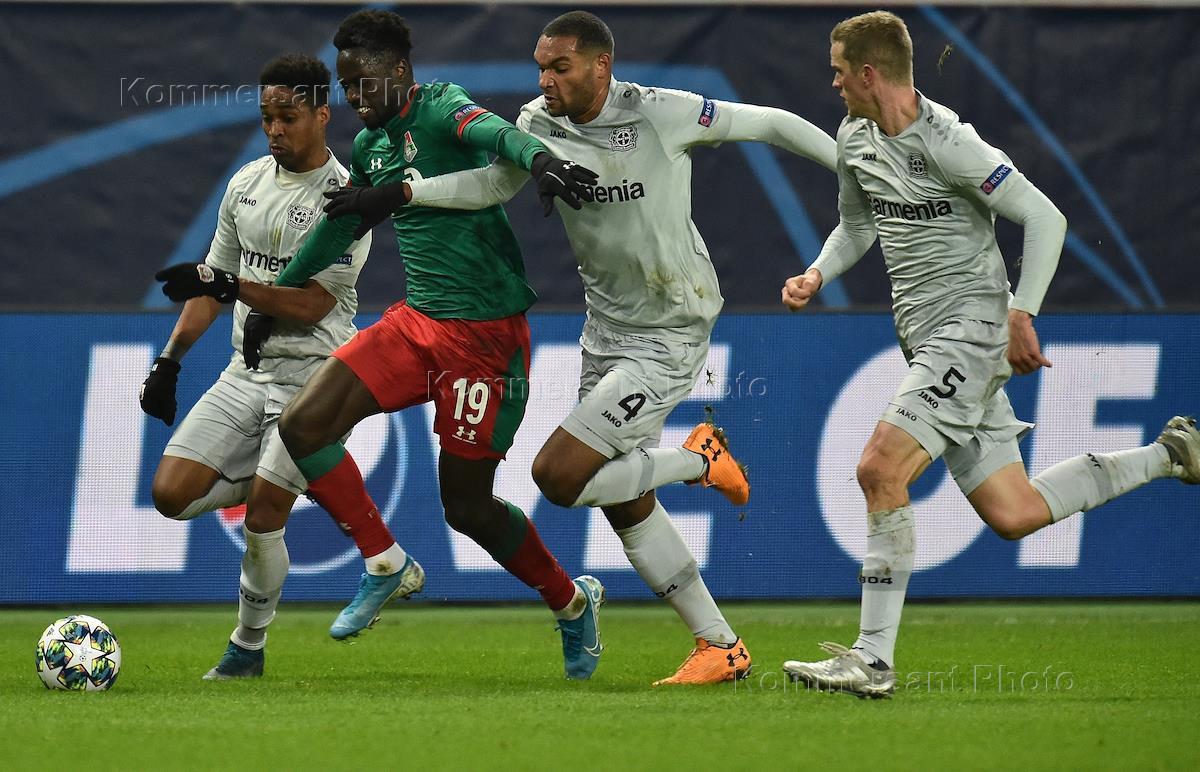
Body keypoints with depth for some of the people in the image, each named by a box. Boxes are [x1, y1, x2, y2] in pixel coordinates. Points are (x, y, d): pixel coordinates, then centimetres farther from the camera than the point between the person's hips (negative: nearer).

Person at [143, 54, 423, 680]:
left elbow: (310, 304, -17)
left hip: (313, 373, -7)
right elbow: (214, 283, 20)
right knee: (171, 494, -6)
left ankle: (248, 648, 6)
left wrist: (225, 283, -24)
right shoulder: (246, 184, 10)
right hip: (246, 371, 7)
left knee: (261, 514, -15)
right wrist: (170, 359, 15)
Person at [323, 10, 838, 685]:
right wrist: (400, 193, -2)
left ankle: (698, 459, 5)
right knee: (625, 505, 10)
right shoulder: (540, 123, -2)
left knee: (558, 475, -17)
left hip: (669, 337, -7)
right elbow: (491, 185, 11)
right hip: (606, 329, 7)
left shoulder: (663, 115, -18)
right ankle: (722, 648, 21)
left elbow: (772, 125, -8)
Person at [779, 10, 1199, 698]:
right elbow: (857, 227, 27)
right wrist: (817, 275, 7)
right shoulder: (855, 139, 9)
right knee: (1014, 515, 8)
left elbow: (1045, 218, -15)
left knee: (880, 470, -22)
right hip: (927, 337, 9)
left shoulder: (944, 142, -17)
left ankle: (873, 660, -19)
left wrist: (1021, 313, -20)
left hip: (973, 325, -9)